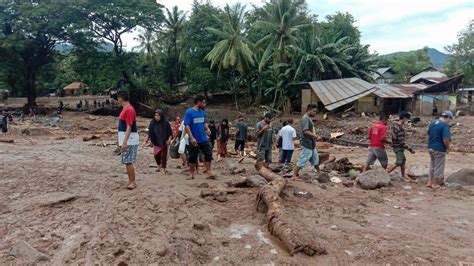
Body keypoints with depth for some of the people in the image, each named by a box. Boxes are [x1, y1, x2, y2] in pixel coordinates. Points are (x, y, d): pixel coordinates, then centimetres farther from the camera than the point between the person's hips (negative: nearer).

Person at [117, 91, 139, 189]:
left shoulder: (129, 109, -16)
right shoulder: (125, 109, 16)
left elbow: (129, 127, -21)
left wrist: (125, 141, -25)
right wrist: (122, 141, 23)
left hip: (129, 140, -10)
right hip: (126, 140, 10)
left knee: (128, 161, -8)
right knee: (127, 161, 11)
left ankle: (133, 182, -2)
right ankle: (130, 180, 17)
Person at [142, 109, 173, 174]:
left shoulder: (166, 123, -10)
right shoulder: (152, 122, -2)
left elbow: (170, 133, -6)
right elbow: (149, 133, 5)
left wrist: (169, 139, -20)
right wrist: (146, 140, -1)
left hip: (164, 142, -3)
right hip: (156, 142, 3)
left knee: (163, 155, -5)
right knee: (156, 155, 5)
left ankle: (163, 168, 13)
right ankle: (159, 166, 33)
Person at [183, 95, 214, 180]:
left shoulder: (203, 112, 8)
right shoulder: (189, 112, -10)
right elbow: (187, 126, -13)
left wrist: (207, 128, -3)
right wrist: (191, 138, -20)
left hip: (204, 139, 5)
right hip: (194, 140, -5)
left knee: (208, 155, 1)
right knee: (193, 157, 5)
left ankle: (209, 173, 9)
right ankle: (192, 174, 19)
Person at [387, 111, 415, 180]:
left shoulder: (395, 125, 3)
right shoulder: (400, 129, -25)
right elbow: (401, 142, -25)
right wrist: (410, 149, -18)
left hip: (396, 146, 10)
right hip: (398, 147, -10)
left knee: (403, 160, 20)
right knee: (398, 163, -5)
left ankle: (403, 176, 30)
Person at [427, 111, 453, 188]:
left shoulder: (432, 123, 6)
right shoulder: (445, 125, -17)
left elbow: (429, 135, 14)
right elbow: (445, 139, -23)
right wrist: (447, 148, -8)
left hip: (431, 148, 7)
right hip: (439, 149, -7)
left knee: (432, 166, 18)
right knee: (438, 167, 7)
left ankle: (429, 182, 23)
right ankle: (435, 184, 15)